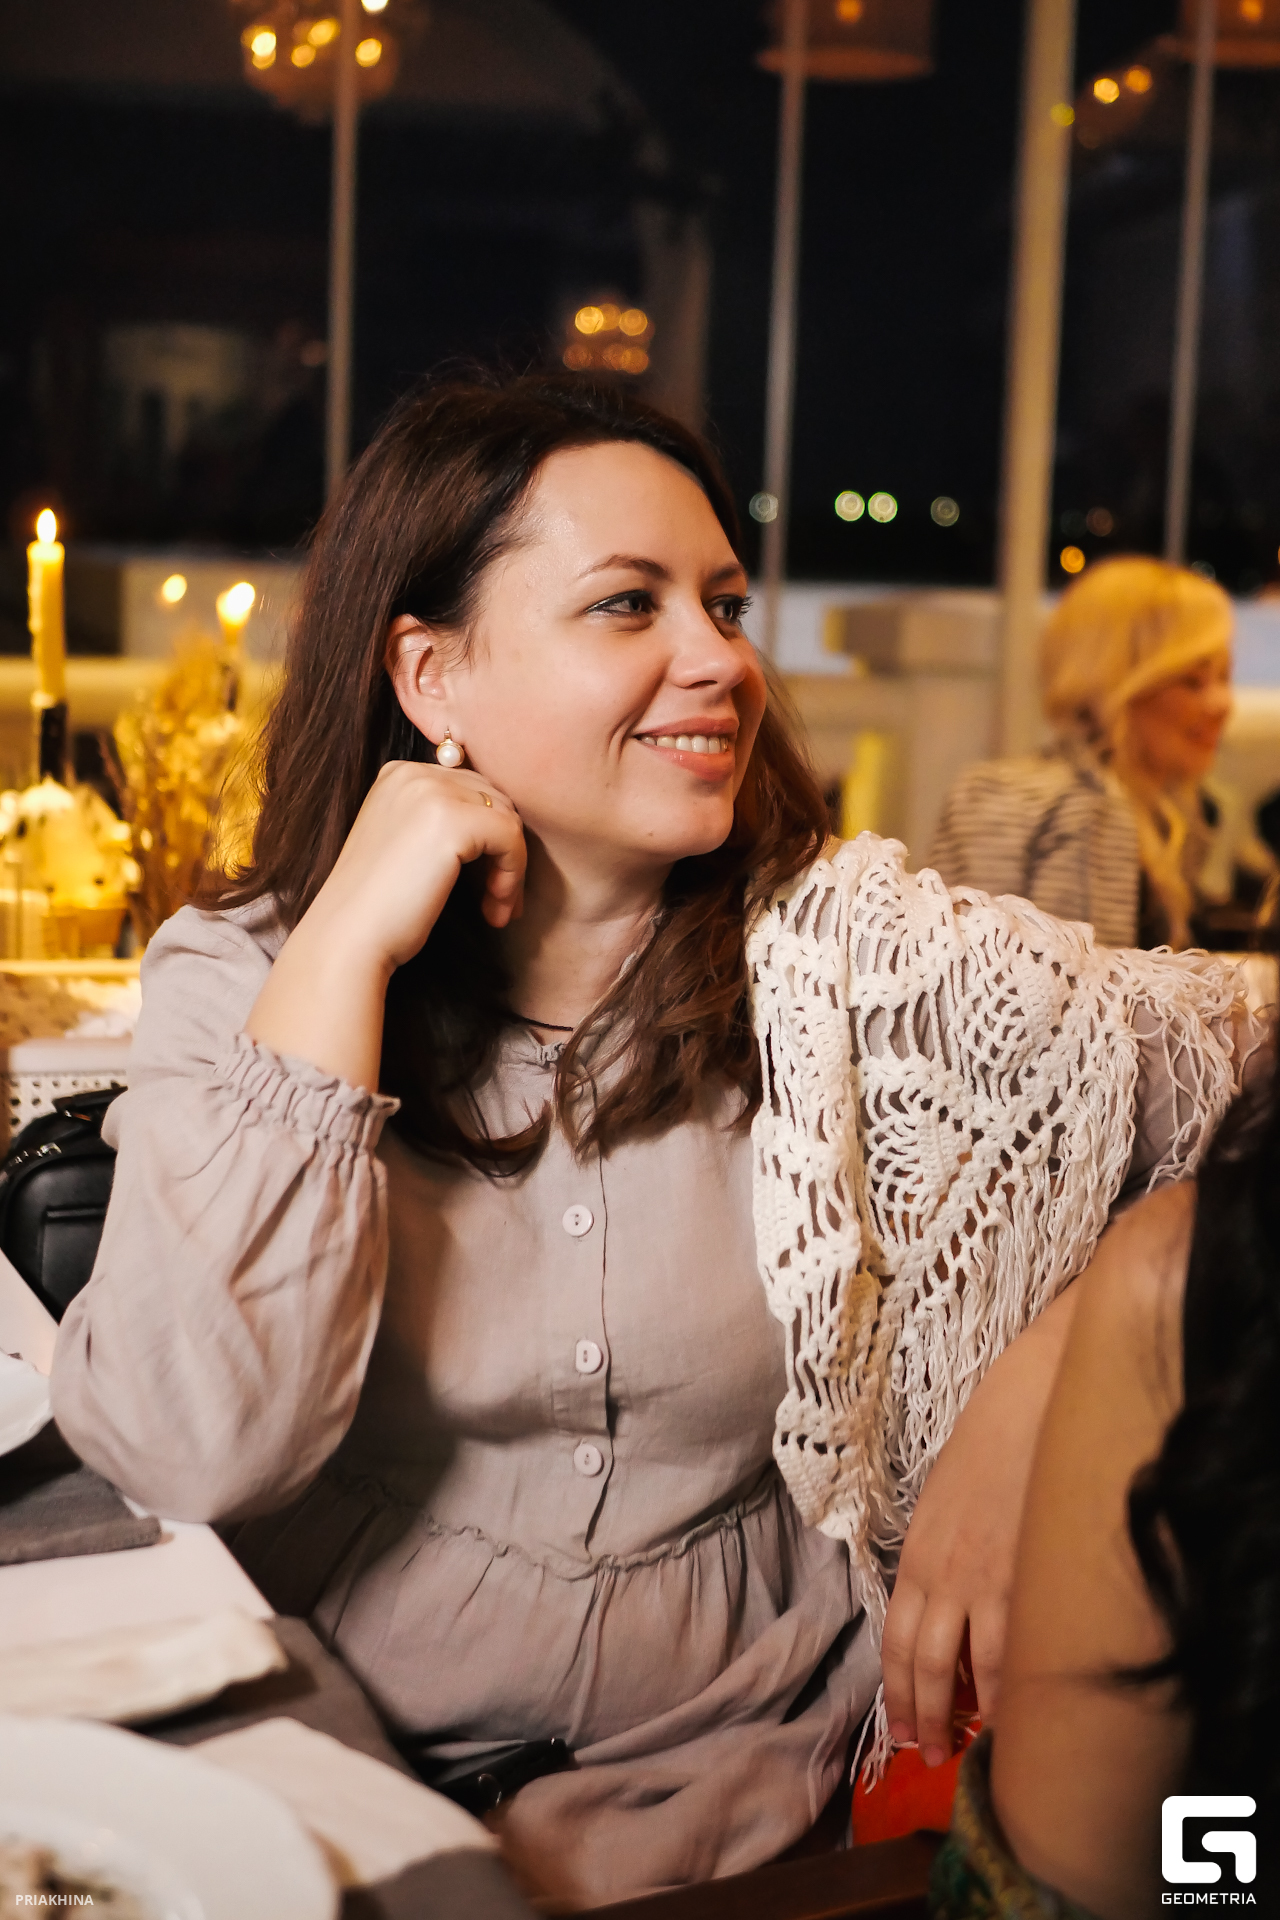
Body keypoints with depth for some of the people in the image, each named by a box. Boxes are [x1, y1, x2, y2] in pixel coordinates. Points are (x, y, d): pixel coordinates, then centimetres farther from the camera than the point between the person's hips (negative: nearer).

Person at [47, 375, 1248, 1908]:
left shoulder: (848, 954, -1)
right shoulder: (238, 977, -2)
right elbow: (194, 1450, -17)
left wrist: (1034, 1384, -23)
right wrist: (350, 943, -16)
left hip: (747, 1750, 3)